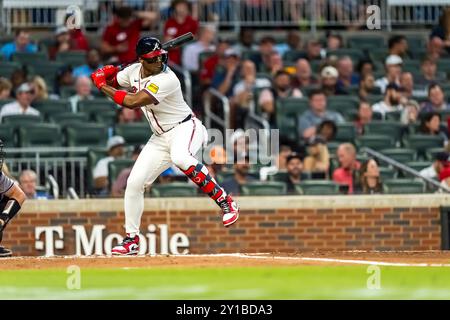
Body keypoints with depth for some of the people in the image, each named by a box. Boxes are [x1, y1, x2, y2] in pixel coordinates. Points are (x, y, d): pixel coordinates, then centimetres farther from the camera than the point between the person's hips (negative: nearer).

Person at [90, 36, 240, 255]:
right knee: (134, 183, 1)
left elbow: (132, 102, -30)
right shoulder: (134, 71, 0)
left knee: (180, 157, -41)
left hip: (185, 128, -8)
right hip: (160, 138, 8)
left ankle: (224, 201, -31)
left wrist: (104, 87, -18)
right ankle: (131, 239, 16)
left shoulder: (166, 80, -26)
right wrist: (104, 76, -7)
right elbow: (111, 81, 18)